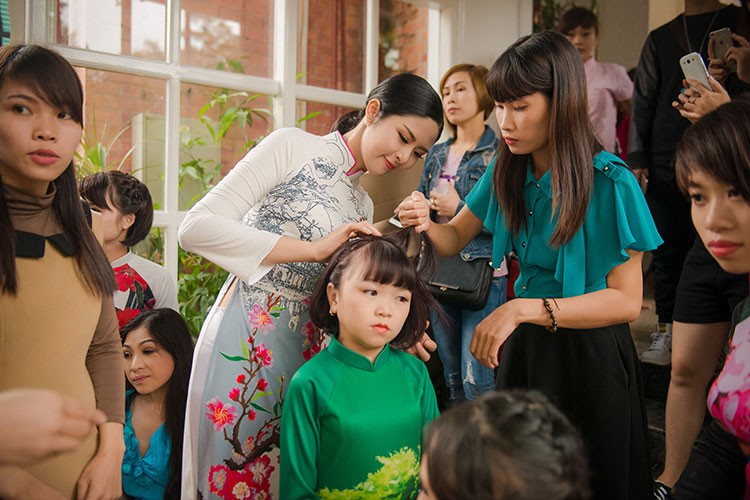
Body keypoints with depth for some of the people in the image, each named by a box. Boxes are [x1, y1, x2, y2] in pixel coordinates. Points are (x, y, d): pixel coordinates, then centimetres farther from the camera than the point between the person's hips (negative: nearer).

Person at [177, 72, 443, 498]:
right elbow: (196, 228, -17)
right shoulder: (293, 147, -6)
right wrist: (313, 248, -20)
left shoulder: (363, 206, 14)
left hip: (306, 346, 6)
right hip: (244, 336, -6)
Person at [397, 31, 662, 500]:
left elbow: (626, 301, -19)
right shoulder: (508, 172, -2)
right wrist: (428, 225, -16)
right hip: (524, 345, 5)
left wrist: (525, 308, -29)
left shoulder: (611, 183, -19)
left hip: (587, 353, -5)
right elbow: (456, 238, 7)